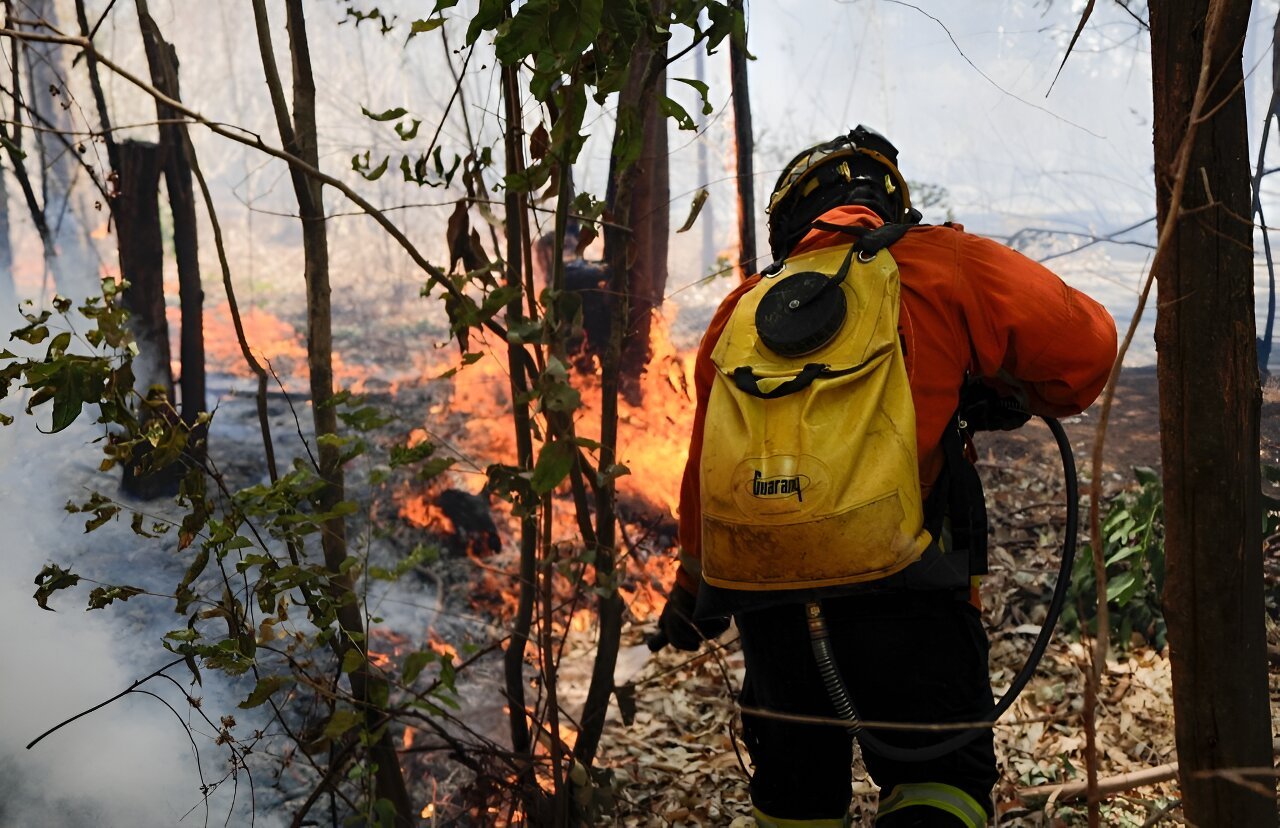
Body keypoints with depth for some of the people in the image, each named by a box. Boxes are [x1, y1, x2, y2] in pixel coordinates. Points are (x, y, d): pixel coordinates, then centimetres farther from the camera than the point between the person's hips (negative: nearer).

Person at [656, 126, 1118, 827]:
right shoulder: (939, 265, 2)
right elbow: (1083, 342, -3)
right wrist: (1012, 396, 18)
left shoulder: (740, 309, 15)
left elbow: (702, 471, 21)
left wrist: (694, 586, 34)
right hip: (896, 586, -4)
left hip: (761, 594, 4)